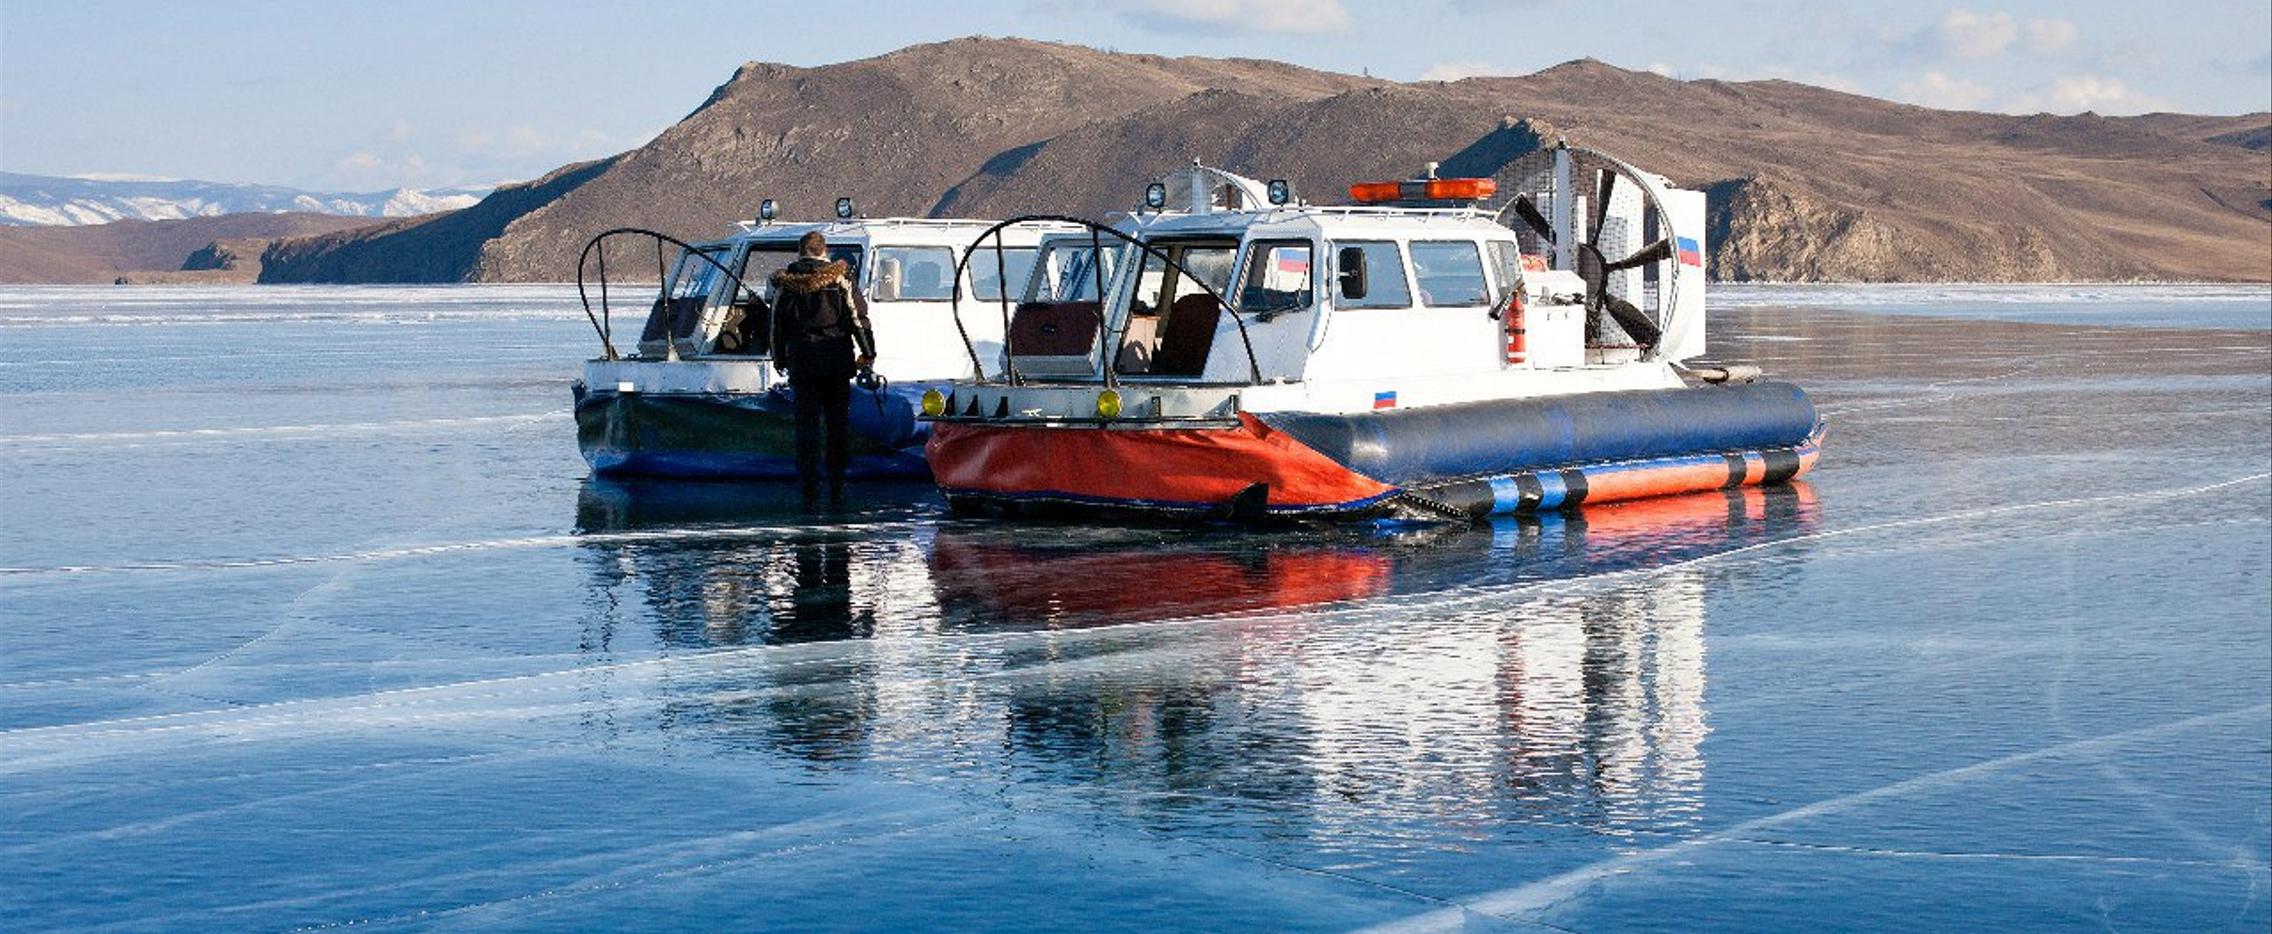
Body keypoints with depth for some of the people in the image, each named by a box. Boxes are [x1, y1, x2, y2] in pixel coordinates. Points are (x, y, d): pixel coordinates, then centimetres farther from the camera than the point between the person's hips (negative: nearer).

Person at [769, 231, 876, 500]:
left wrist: (780, 359, 17)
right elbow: (858, 318, -2)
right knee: (838, 422, 7)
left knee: (807, 421, 3)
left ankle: (809, 484, -5)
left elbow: (777, 324, 7)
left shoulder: (786, 282, 3)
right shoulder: (840, 278, 0)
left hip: (801, 359, 0)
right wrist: (868, 353, 5)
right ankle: (837, 485, 8)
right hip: (836, 359, 0)